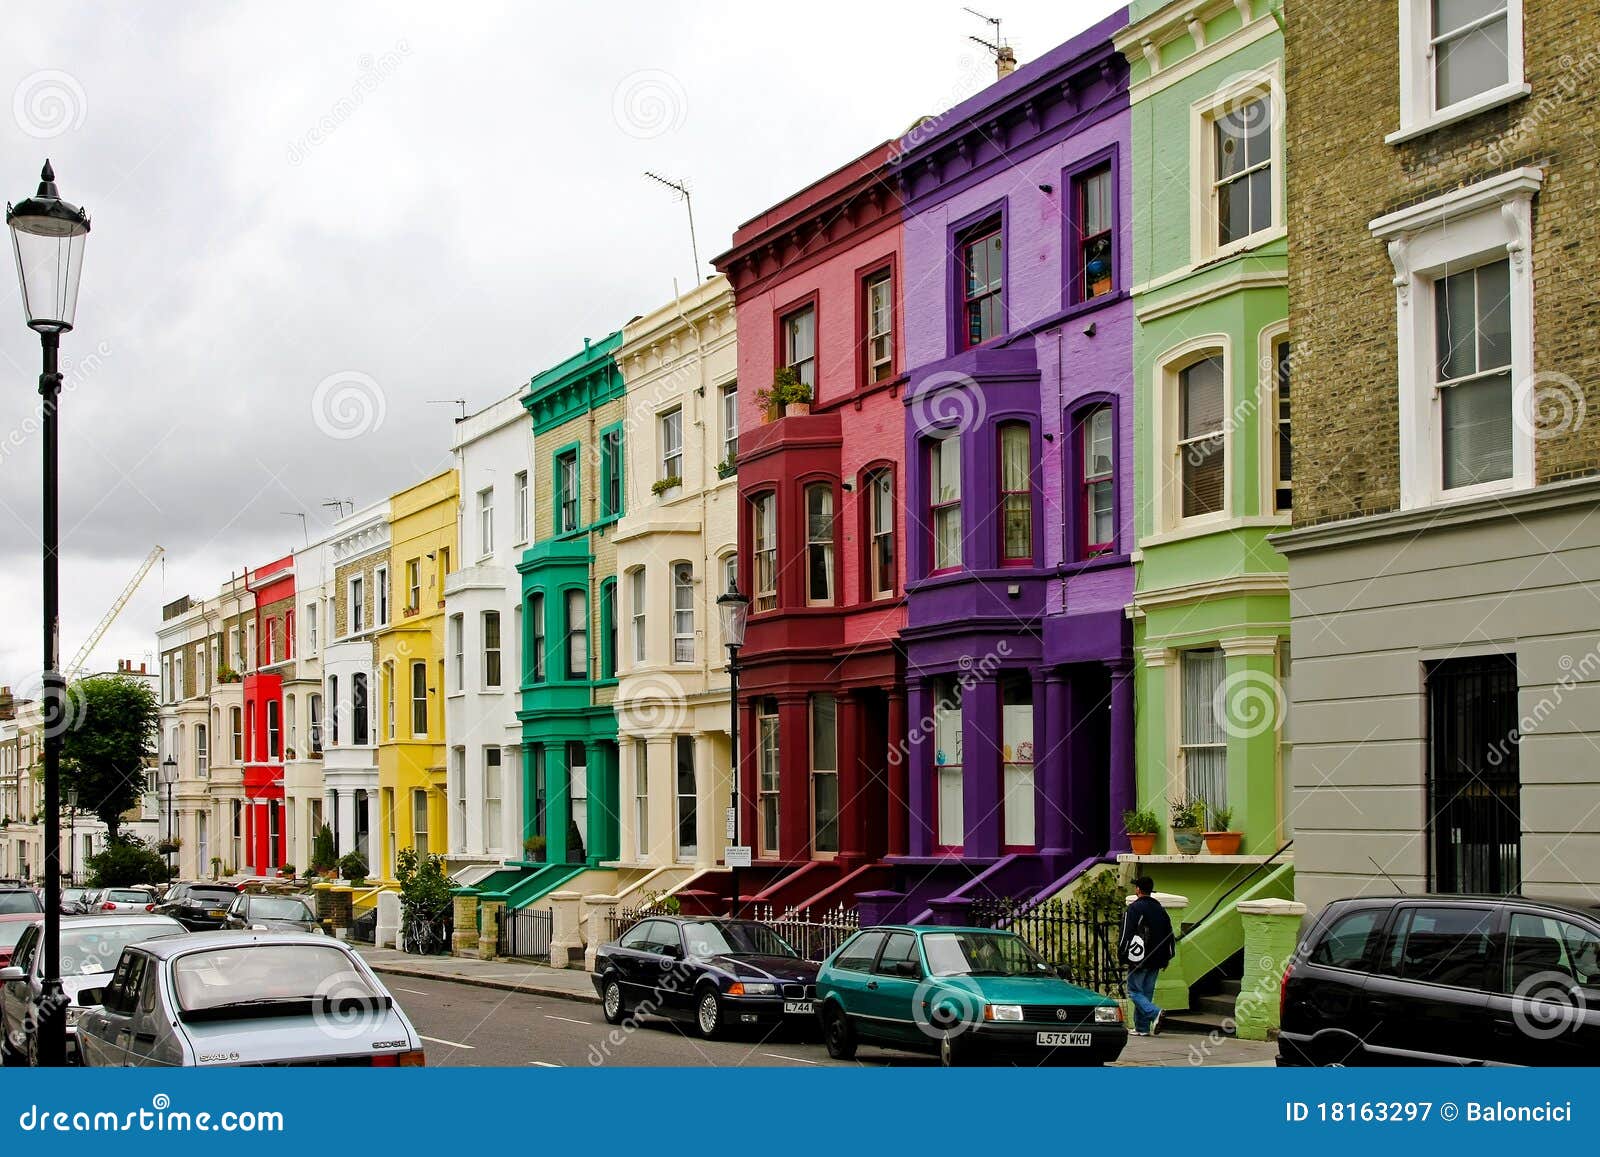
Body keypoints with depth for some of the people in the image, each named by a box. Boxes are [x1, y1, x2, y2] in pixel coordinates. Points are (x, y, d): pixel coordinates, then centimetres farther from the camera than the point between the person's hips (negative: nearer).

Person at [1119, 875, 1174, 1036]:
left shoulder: (1134, 908, -8)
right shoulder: (1160, 909, 13)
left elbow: (1127, 934, -11)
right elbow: (1169, 934, 17)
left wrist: (1122, 953, -3)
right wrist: (1167, 957, 22)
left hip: (1139, 958, -7)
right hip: (1156, 960, 7)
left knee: (1135, 991, -2)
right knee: (1147, 992, 11)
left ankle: (1154, 1013, -24)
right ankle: (1142, 1028, 9)